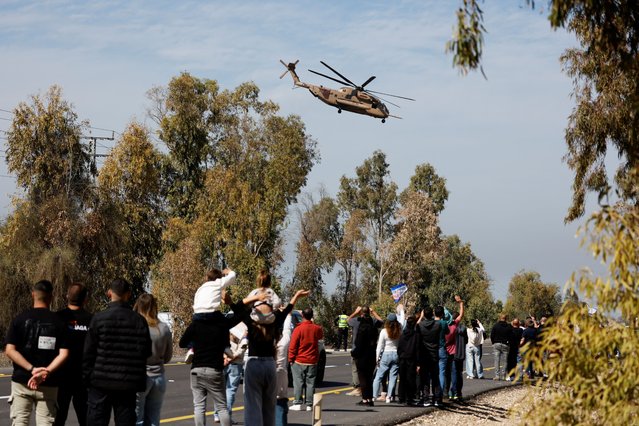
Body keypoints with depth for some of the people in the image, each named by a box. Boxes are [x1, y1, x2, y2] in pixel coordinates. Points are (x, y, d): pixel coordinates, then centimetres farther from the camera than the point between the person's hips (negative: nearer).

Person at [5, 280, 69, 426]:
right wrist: (46, 372, -16)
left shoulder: (20, 319, -1)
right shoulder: (58, 322, -1)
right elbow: (63, 354, -10)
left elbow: (10, 350, -9)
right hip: (48, 384, 0)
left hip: (22, 381, 0)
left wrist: (32, 369, -13)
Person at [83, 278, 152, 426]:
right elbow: (146, 352, 4)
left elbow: (88, 352, -5)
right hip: (129, 384, 2)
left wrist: (86, 377, 4)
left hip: (102, 382, -2)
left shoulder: (99, 318, -7)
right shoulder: (139, 321, 0)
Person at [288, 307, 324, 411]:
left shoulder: (298, 329, -12)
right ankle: (309, 404, 5)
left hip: (299, 361, -3)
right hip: (313, 361, 3)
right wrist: (313, 323, 23)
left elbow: (293, 346, -11)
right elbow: (320, 336, 23)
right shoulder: (317, 328, -1)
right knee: (310, 383, 6)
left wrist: (291, 359, -3)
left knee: (298, 382, 1)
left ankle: (298, 403, -3)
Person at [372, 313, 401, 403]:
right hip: (396, 354, 2)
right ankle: (389, 396, 2)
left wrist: (377, 358, 4)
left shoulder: (384, 331, -7)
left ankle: (374, 395, 3)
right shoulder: (400, 331, -2)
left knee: (379, 376, 5)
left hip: (386, 354, -2)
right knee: (393, 377, 5)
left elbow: (380, 346, -3)